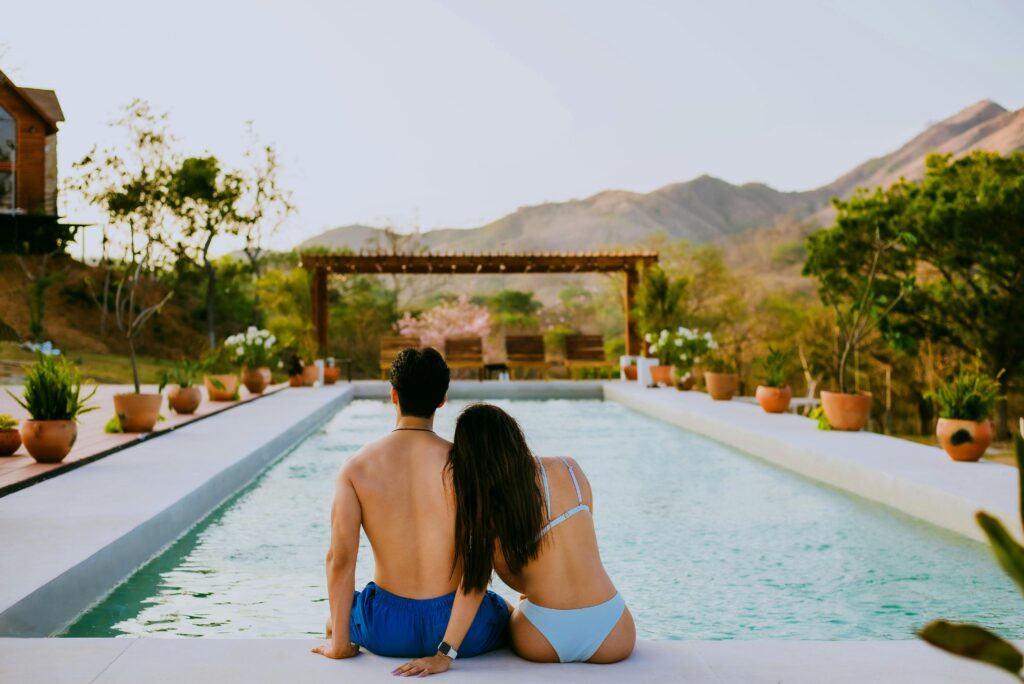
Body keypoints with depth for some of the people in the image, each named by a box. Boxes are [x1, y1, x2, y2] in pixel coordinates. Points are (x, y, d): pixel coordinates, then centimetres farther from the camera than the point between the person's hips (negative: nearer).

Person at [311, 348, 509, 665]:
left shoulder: (356, 467, -9)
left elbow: (340, 558, -15)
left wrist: (339, 644, -4)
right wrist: (447, 651, -15)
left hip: (386, 630, 1)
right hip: (461, 626, -1)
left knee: (336, 615, 37)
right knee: (512, 617, 34)